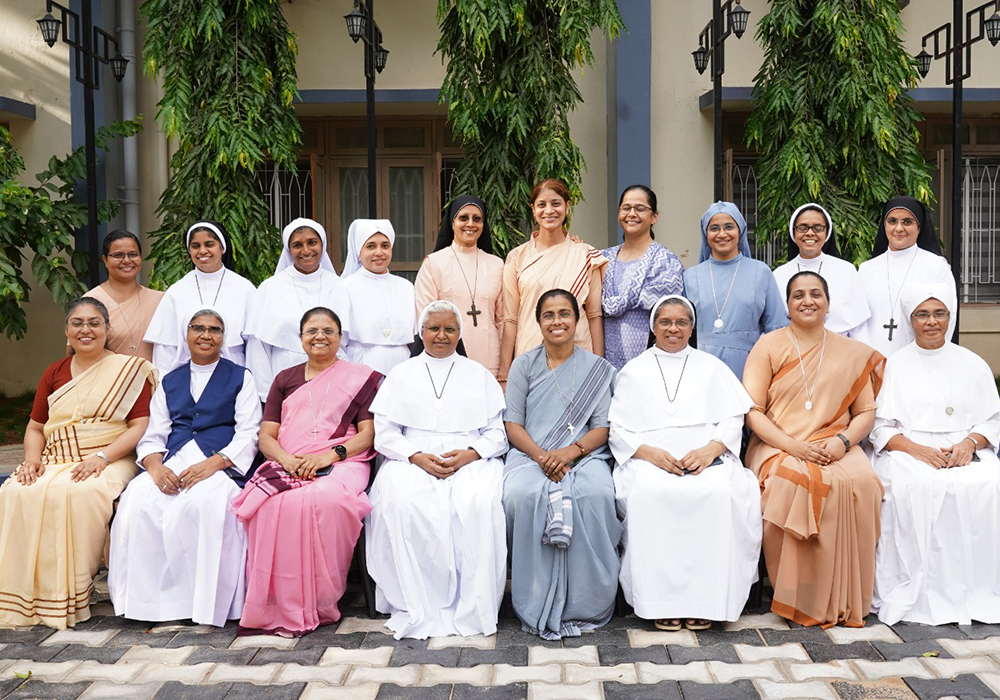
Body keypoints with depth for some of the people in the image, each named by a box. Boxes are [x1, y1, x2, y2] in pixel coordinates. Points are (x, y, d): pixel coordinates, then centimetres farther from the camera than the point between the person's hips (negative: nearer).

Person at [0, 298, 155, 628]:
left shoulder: (130, 369, 3)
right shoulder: (55, 372, 18)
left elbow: (141, 427, -5)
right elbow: (35, 427, 20)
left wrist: (101, 457, -17)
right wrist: (32, 459, -1)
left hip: (108, 462, -5)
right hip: (55, 462, 5)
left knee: (78, 494, -36)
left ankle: (69, 597, -25)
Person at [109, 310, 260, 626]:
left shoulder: (240, 377, 14)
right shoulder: (169, 382, 25)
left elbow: (248, 435, 3)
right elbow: (152, 436, 16)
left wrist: (211, 464, -15)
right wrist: (156, 466, -9)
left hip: (220, 463, -3)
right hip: (172, 463, 4)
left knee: (204, 502, -37)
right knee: (138, 499, -29)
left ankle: (205, 603, -27)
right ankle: (146, 598, -21)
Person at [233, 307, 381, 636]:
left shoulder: (360, 377, 15)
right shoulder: (285, 380, 24)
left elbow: (367, 434, 5)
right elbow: (266, 436, 15)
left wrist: (330, 455, -13)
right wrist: (286, 459, -8)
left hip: (341, 464, -2)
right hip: (287, 465, 2)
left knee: (327, 499, -38)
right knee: (276, 503, -34)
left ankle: (318, 604, -24)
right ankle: (281, 608, -26)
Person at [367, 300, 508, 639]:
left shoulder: (479, 375, 20)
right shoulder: (401, 374, 20)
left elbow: (498, 432, 10)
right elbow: (385, 433, 9)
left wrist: (469, 454, -10)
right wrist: (417, 457, -10)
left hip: (470, 458, 0)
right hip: (413, 460, 0)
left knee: (480, 503, -34)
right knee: (401, 503, -34)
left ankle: (472, 608, -26)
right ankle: (418, 609, -26)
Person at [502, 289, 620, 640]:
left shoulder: (598, 369, 13)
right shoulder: (524, 365, 14)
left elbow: (602, 429, 5)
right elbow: (513, 425, 6)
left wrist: (571, 451, -15)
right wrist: (542, 456, -13)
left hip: (584, 455, 0)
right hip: (530, 454, 0)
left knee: (596, 493, -34)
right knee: (520, 493, -34)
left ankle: (586, 602, -20)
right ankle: (537, 602, -20)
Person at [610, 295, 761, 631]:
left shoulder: (711, 367, 21)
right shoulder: (633, 372, 19)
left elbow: (733, 419, 10)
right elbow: (617, 428, 9)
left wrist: (710, 449, -10)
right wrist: (649, 452, -10)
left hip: (706, 458, 1)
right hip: (650, 460, 0)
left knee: (719, 492, -34)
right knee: (648, 493, -35)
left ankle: (704, 597, -26)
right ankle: (661, 600, -29)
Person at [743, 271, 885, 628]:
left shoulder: (853, 353, 14)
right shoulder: (768, 346, 7)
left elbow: (866, 412, 13)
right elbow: (752, 410, 0)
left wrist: (843, 441, -9)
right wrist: (793, 446, -14)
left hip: (835, 448, 2)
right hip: (777, 447, -2)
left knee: (860, 483, -31)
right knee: (794, 482, -35)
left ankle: (843, 600, -18)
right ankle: (797, 597, -21)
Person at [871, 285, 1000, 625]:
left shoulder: (972, 364, 17)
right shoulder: (894, 365, 11)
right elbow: (880, 427, 4)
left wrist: (969, 443, -9)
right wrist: (917, 449, -14)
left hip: (964, 453, 2)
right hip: (907, 452, -2)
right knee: (915, 488, -35)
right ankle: (918, 594, -28)